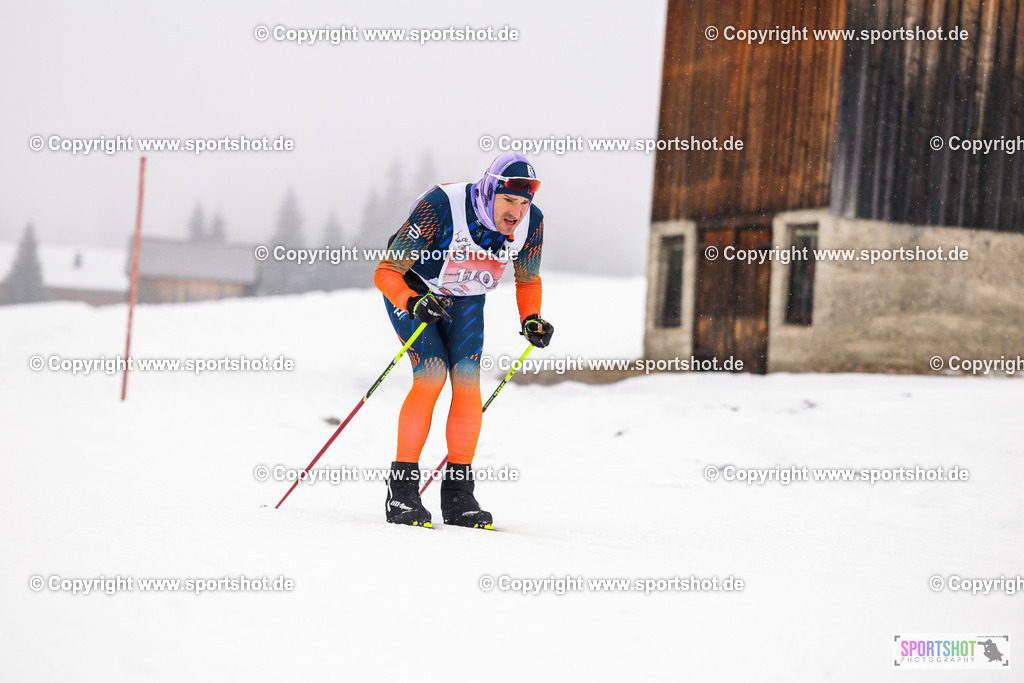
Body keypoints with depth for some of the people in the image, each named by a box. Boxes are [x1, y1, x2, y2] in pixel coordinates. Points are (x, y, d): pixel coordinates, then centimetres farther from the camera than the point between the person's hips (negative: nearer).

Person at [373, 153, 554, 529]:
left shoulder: (531, 223, -20)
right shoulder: (440, 208, -35)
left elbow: (527, 280, 1)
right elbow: (385, 273, -31)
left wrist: (531, 320, -18)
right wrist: (415, 303, -50)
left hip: (465, 300, 4)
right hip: (412, 288, -4)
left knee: (467, 381, -14)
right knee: (432, 374, -23)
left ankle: (458, 496, -6)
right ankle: (401, 490, -16)